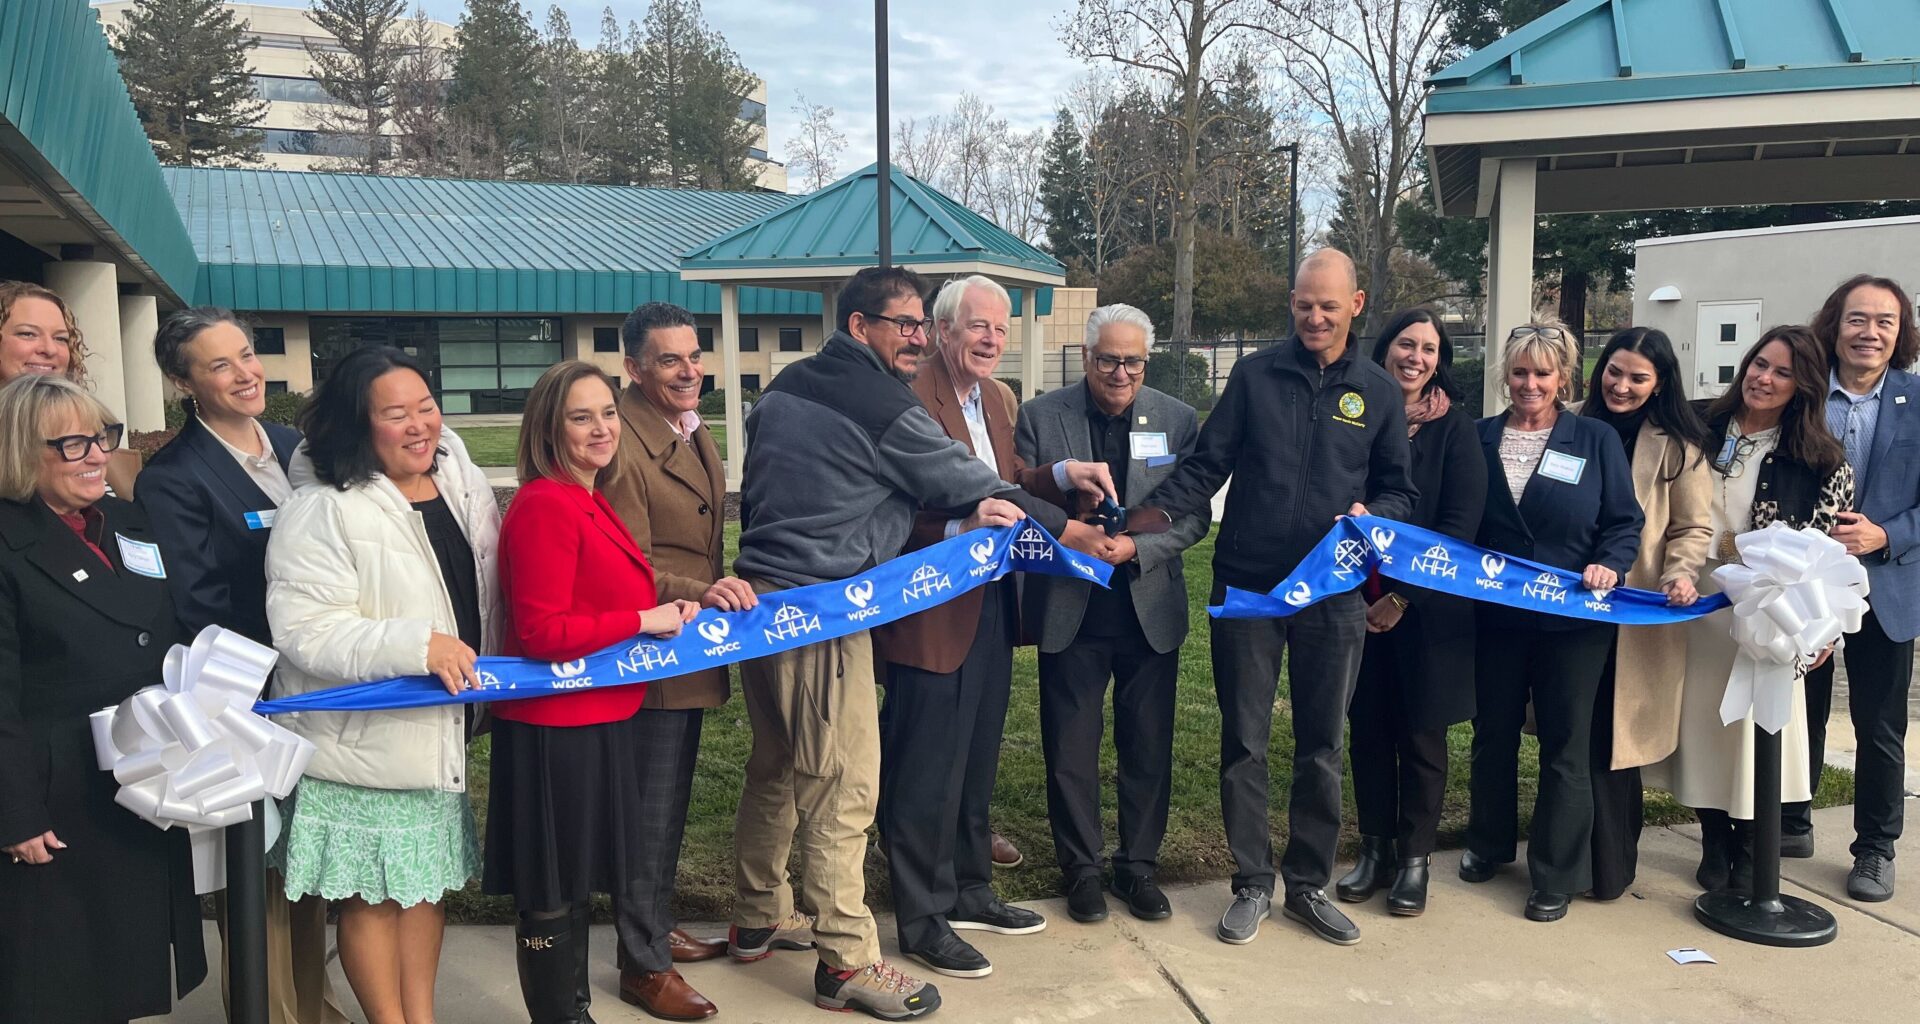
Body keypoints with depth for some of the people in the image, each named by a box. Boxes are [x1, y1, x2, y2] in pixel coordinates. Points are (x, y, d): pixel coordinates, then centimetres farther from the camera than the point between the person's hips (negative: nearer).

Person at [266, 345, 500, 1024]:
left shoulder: (463, 483, 6)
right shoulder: (322, 511, -16)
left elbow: (487, 594, 20)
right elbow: (305, 630, -23)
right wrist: (416, 646, -31)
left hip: (441, 730, 7)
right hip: (364, 738, -7)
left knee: (429, 880, 15)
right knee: (374, 893, 4)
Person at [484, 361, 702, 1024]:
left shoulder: (590, 503, 11)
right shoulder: (544, 507, -18)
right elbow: (541, 633, -22)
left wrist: (669, 610, 4)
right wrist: (645, 620, -17)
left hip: (601, 722, 10)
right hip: (557, 732, -10)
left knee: (575, 886, 21)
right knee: (553, 897, 6)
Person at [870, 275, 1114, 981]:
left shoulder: (996, 398, 12)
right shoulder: (910, 399, -18)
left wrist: (1062, 474, -2)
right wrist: (963, 532, -34)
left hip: (991, 604, 9)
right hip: (931, 611, -9)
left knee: (976, 758, 20)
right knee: (926, 768, 2)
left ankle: (968, 892, 36)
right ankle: (921, 917, 17)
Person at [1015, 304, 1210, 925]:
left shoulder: (1178, 420, 2)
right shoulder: (1041, 417, -2)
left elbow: (1195, 514, -2)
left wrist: (1136, 547, -17)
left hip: (1151, 609, 1)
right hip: (1069, 610, -1)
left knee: (1148, 747, 10)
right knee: (1071, 748, 8)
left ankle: (1139, 866, 27)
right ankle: (1080, 868, 24)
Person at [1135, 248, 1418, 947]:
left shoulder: (1378, 392, 6)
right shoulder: (1255, 375, 2)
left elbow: (1399, 491, 11)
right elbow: (1207, 466, 0)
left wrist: (1371, 515, -11)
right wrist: (1153, 514, -16)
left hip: (1332, 595, 1)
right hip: (1246, 587, -1)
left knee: (1322, 746, 10)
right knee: (1244, 740, 6)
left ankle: (1309, 885, 25)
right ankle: (1252, 884, 20)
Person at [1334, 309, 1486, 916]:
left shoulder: (1455, 428, -2)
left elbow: (1460, 525, -7)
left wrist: (1403, 596, -12)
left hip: (1427, 606, -2)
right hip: (1359, 602, 2)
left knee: (1420, 732, 7)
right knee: (1367, 725, 8)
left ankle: (1415, 859, 19)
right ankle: (1375, 850, 21)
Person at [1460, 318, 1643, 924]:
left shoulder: (1596, 441, -2)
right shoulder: (1481, 439, 3)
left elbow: (1626, 523, -2)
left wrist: (1609, 565, -20)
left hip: (1572, 620, -2)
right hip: (1495, 617, 2)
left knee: (1564, 745, 6)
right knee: (1493, 732, 15)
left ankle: (1556, 875, 18)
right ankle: (1488, 844, 34)